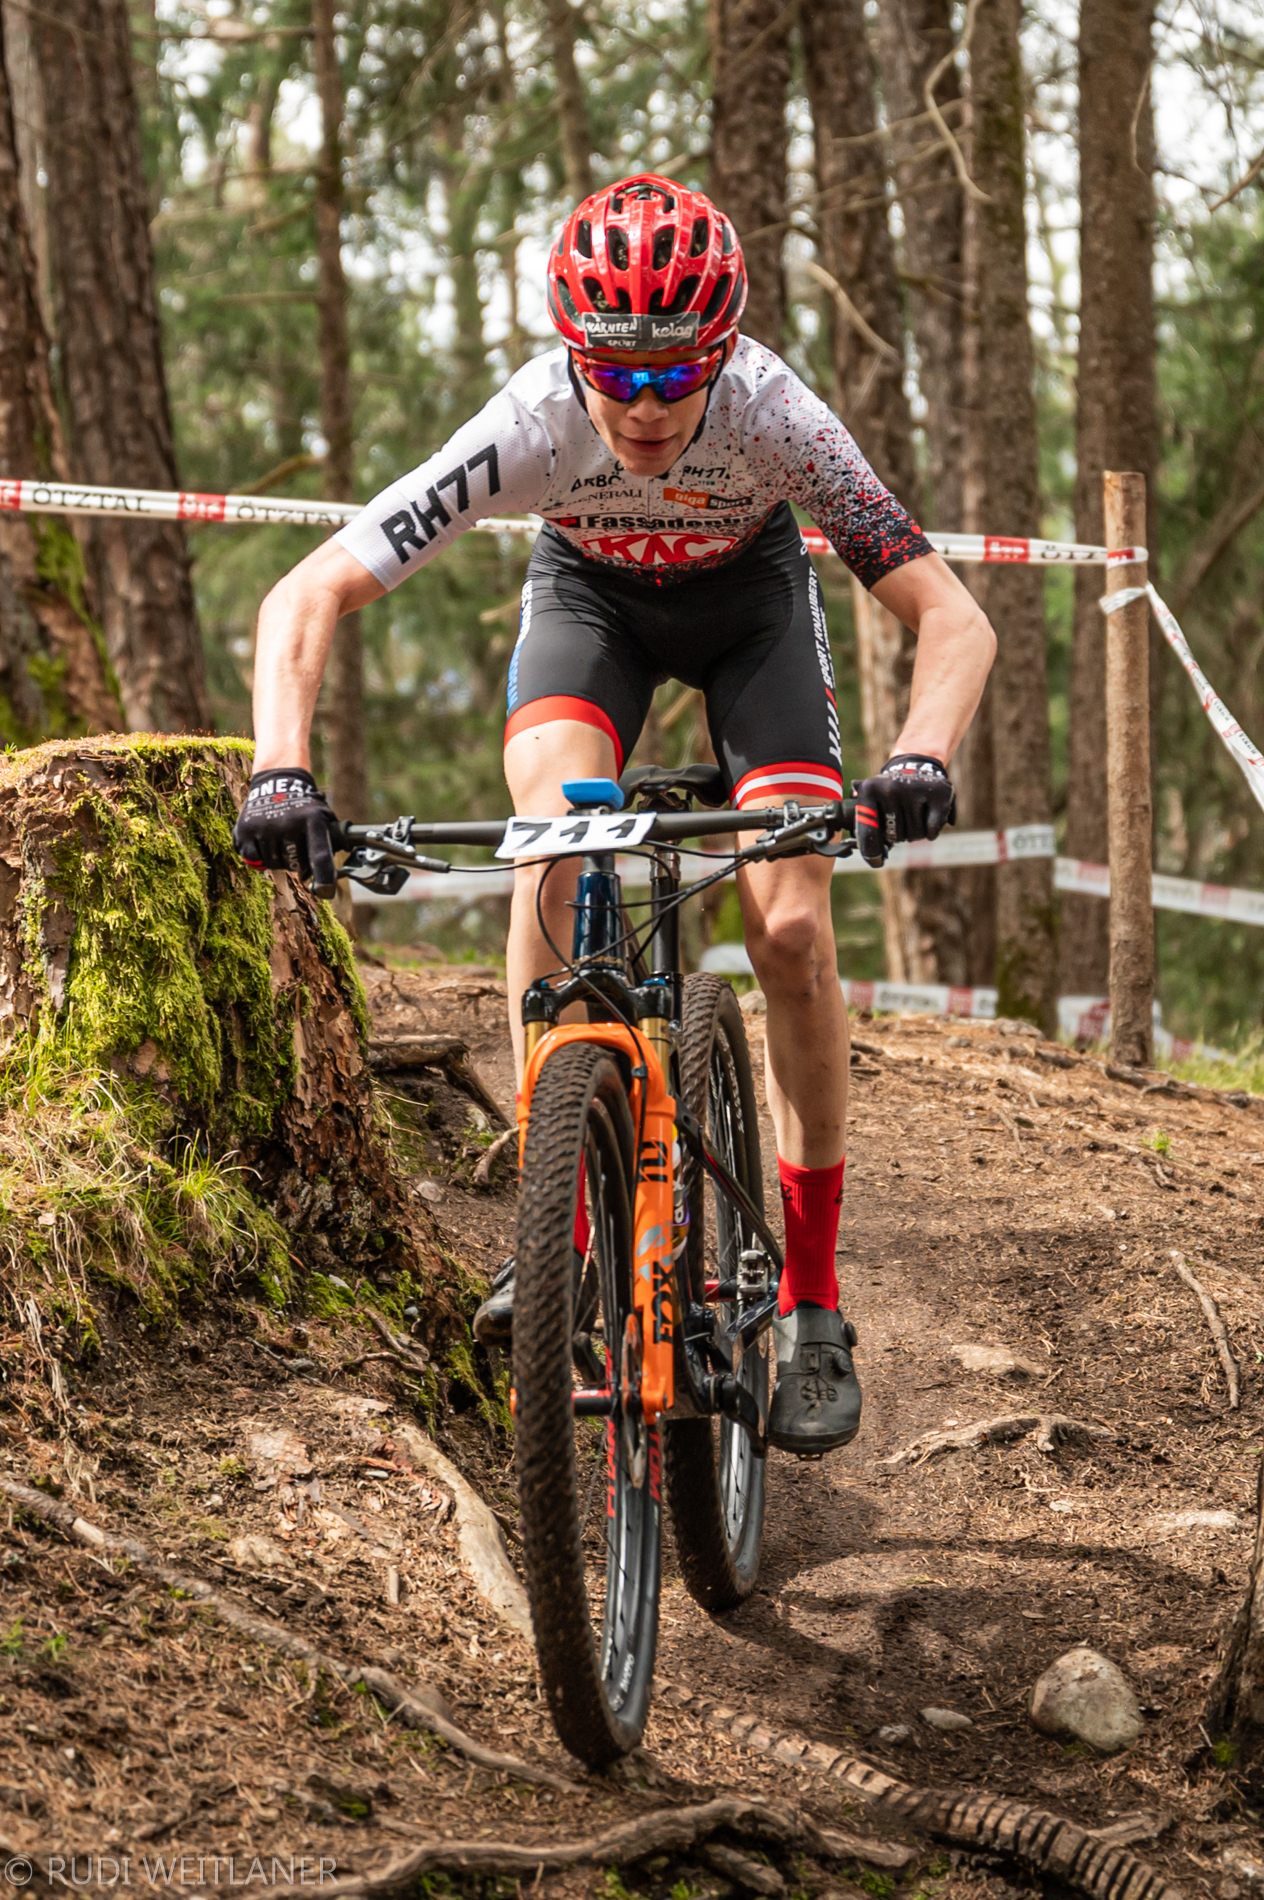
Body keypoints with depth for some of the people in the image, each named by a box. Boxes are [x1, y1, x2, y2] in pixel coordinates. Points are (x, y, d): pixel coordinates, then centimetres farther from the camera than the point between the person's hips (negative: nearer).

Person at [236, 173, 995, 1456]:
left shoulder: (776, 419, -37)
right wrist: (281, 771, -52)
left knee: (790, 929, -16)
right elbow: (307, 598, -36)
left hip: (750, 596, 0)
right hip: (591, 592, 0)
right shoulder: (530, 427, -36)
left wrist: (919, 761, -56)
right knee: (557, 837, -30)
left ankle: (812, 1302, -3)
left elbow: (951, 616, -37)